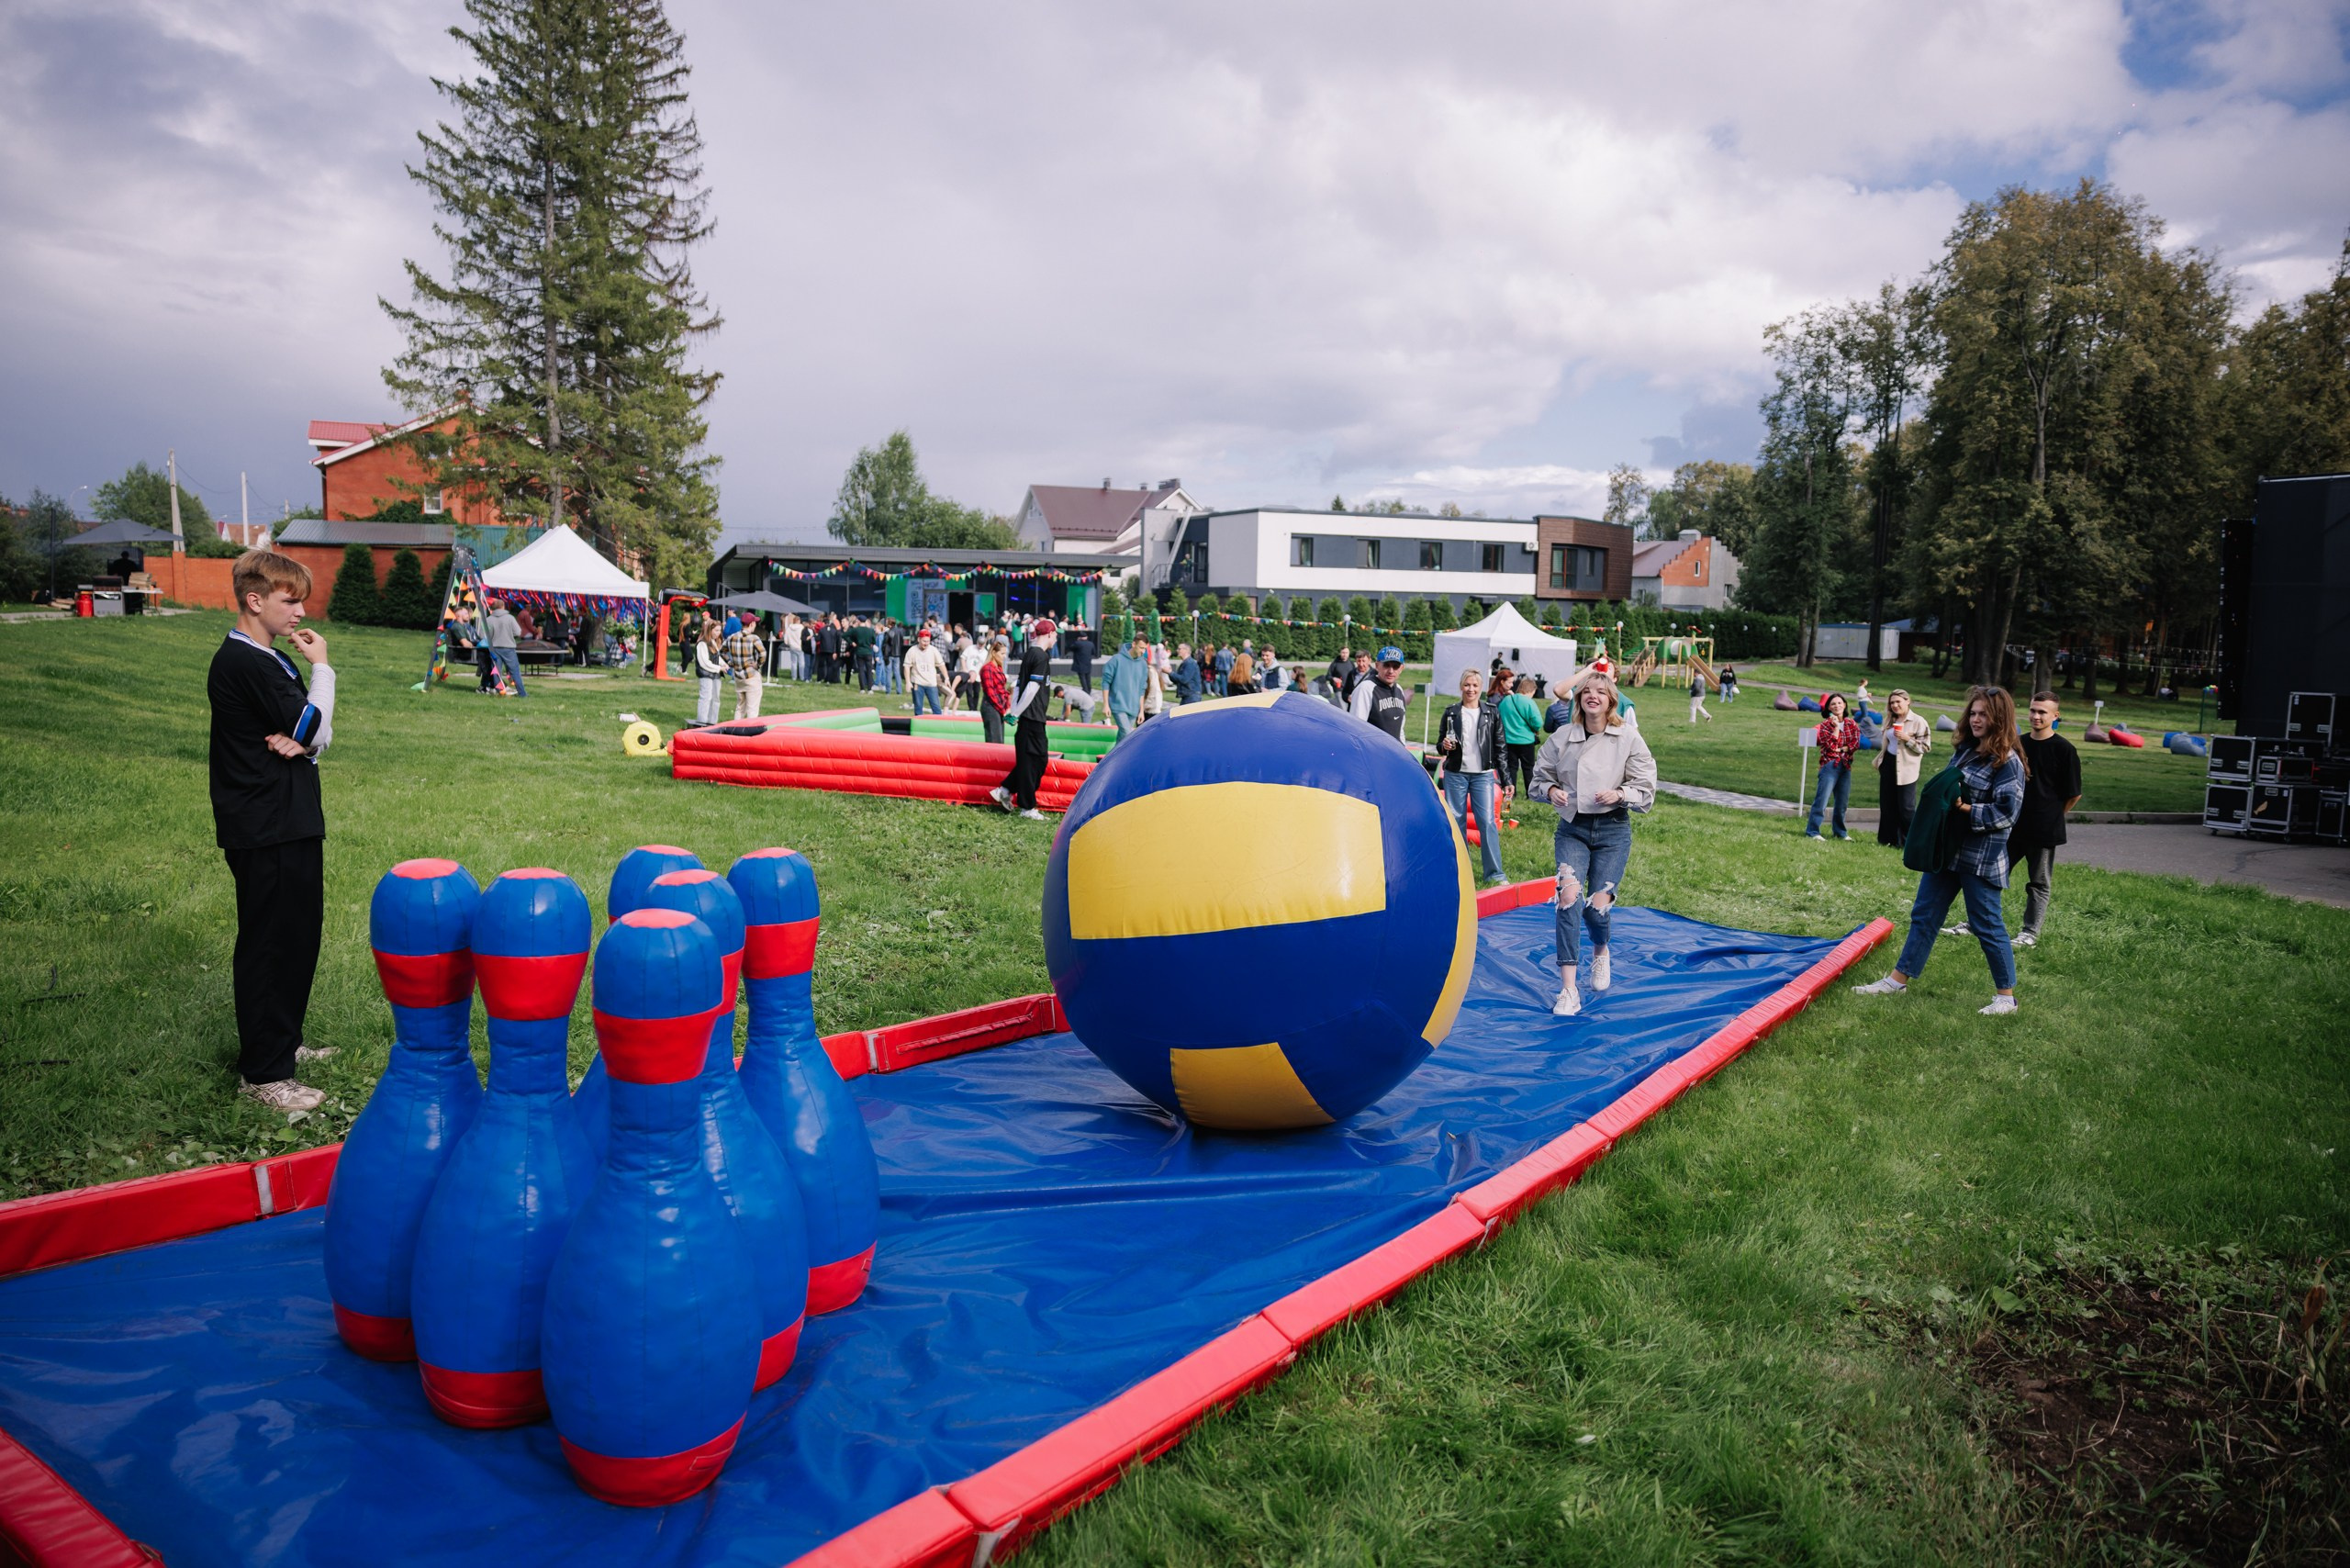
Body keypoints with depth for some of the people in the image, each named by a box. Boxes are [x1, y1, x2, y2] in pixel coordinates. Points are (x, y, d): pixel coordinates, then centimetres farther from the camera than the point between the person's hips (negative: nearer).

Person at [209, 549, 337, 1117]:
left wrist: (302, 741, -12)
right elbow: (312, 729, -18)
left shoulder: (272, 660, 15)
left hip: (292, 822, 10)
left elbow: (318, 735, 11)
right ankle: (263, 1073, 5)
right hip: (264, 831, -10)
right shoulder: (243, 663, -16)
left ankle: (285, 1042, 32)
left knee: (300, 935, 18)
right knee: (268, 945, -3)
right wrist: (321, 667, -7)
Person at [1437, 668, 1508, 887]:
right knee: (1456, 821, 4)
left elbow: (1499, 746, 6)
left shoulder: (1492, 712, 5)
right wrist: (1444, 746, -12)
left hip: (1482, 775, -1)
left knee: (1487, 821, -7)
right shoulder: (1451, 713, 6)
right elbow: (1440, 744, 13)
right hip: (1455, 774, 1)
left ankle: (1494, 873, -1)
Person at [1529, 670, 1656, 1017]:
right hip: (1572, 829, 1)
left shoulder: (1628, 738, -2)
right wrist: (1551, 790, -8)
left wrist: (1619, 794, -18)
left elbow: (1646, 789, 1)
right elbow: (1540, 776, 14)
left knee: (1597, 906, -4)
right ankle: (1568, 990, -19)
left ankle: (1601, 952, 37)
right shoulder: (1562, 736, 3)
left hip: (1613, 831, -1)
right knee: (1569, 896, -19)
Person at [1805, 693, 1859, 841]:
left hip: (1846, 766, 5)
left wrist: (1840, 749, -11)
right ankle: (1812, 831, -10)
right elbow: (1830, 745, -13)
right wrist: (1836, 727, -13)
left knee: (1843, 801, 12)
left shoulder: (1851, 724, 10)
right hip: (1830, 765, -5)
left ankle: (1840, 832, 23)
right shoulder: (1825, 724, -2)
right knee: (1822, 800, -11)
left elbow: (1856, 744, 1)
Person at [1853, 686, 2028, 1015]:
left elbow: (2007, 812, -19)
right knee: (1924, 915, 12)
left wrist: (1966, 809, -21)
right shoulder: (1964, 750, 9)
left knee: (1986, 925, 2)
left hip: (1981, 858, -8)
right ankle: (1899, 980, 20)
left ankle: (2006, 996, 16)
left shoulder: (2007, 762, -14)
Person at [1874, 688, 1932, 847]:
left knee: (1906, 808, -5)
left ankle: (1912, 841, 4)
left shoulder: (1918, 721, -9)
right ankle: (1889, 839, 17)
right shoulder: (1890, 721, 13)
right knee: (1887, 805, 9)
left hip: (1906, 769, -7)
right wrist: (1880, 760, 16)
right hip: (1888, 765, 7)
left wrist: (1907, 738, -22)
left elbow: (1925, 746, -12)